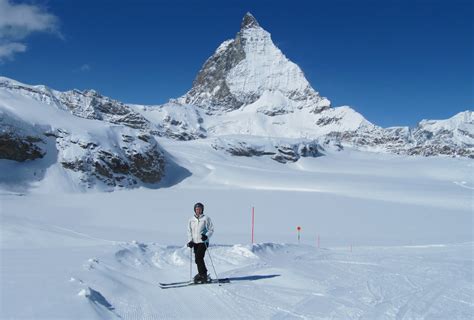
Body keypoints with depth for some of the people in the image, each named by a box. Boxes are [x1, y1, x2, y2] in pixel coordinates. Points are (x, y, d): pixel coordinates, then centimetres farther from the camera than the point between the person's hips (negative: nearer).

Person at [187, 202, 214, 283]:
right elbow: (189, 231, 12)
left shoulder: (206, 219, -2)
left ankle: (202, 275, -7)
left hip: (203, 242, -5)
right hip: (195, 242, 5)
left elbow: (211, 230, -1)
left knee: (199, 258, -15)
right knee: (198, 259, 5)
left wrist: (206, 235, -19)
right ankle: (204, 275, 16)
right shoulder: (191, 220, 10)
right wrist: (190, 240, -1)